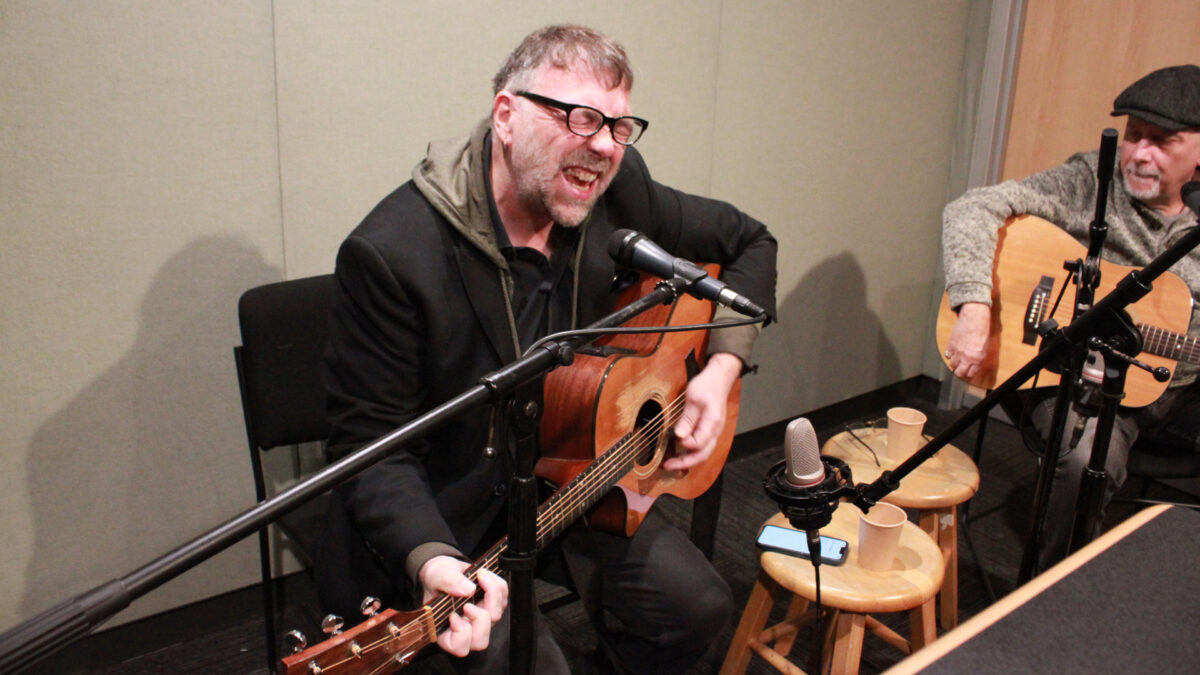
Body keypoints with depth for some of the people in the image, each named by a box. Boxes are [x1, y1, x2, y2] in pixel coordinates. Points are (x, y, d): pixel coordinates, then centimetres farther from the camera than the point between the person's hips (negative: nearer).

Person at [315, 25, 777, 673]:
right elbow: (368, 439, -20)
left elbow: (748, 241, 6)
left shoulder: (619, 193, -9)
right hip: (444, 513, -5)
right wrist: (430, 560, -36)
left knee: (697, 606, -3)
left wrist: (723, 364, -7)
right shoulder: (391, 253, -26)